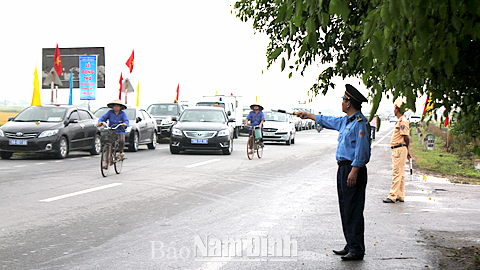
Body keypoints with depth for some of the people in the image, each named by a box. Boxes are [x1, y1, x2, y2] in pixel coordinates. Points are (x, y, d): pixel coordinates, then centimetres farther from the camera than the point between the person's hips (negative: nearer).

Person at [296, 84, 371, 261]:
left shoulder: (359, 122, -13)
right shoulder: (344, 121, 16)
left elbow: (361, 150, -19)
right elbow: (326, 121, 34)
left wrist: (354, 171, -24)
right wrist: (307, 115, 44)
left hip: (353, 169, -10)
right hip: (343, 168, 10)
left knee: (354, 210, -9)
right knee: (345, 209, 11)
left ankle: (357, 250, -7)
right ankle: (350, 246, 16)